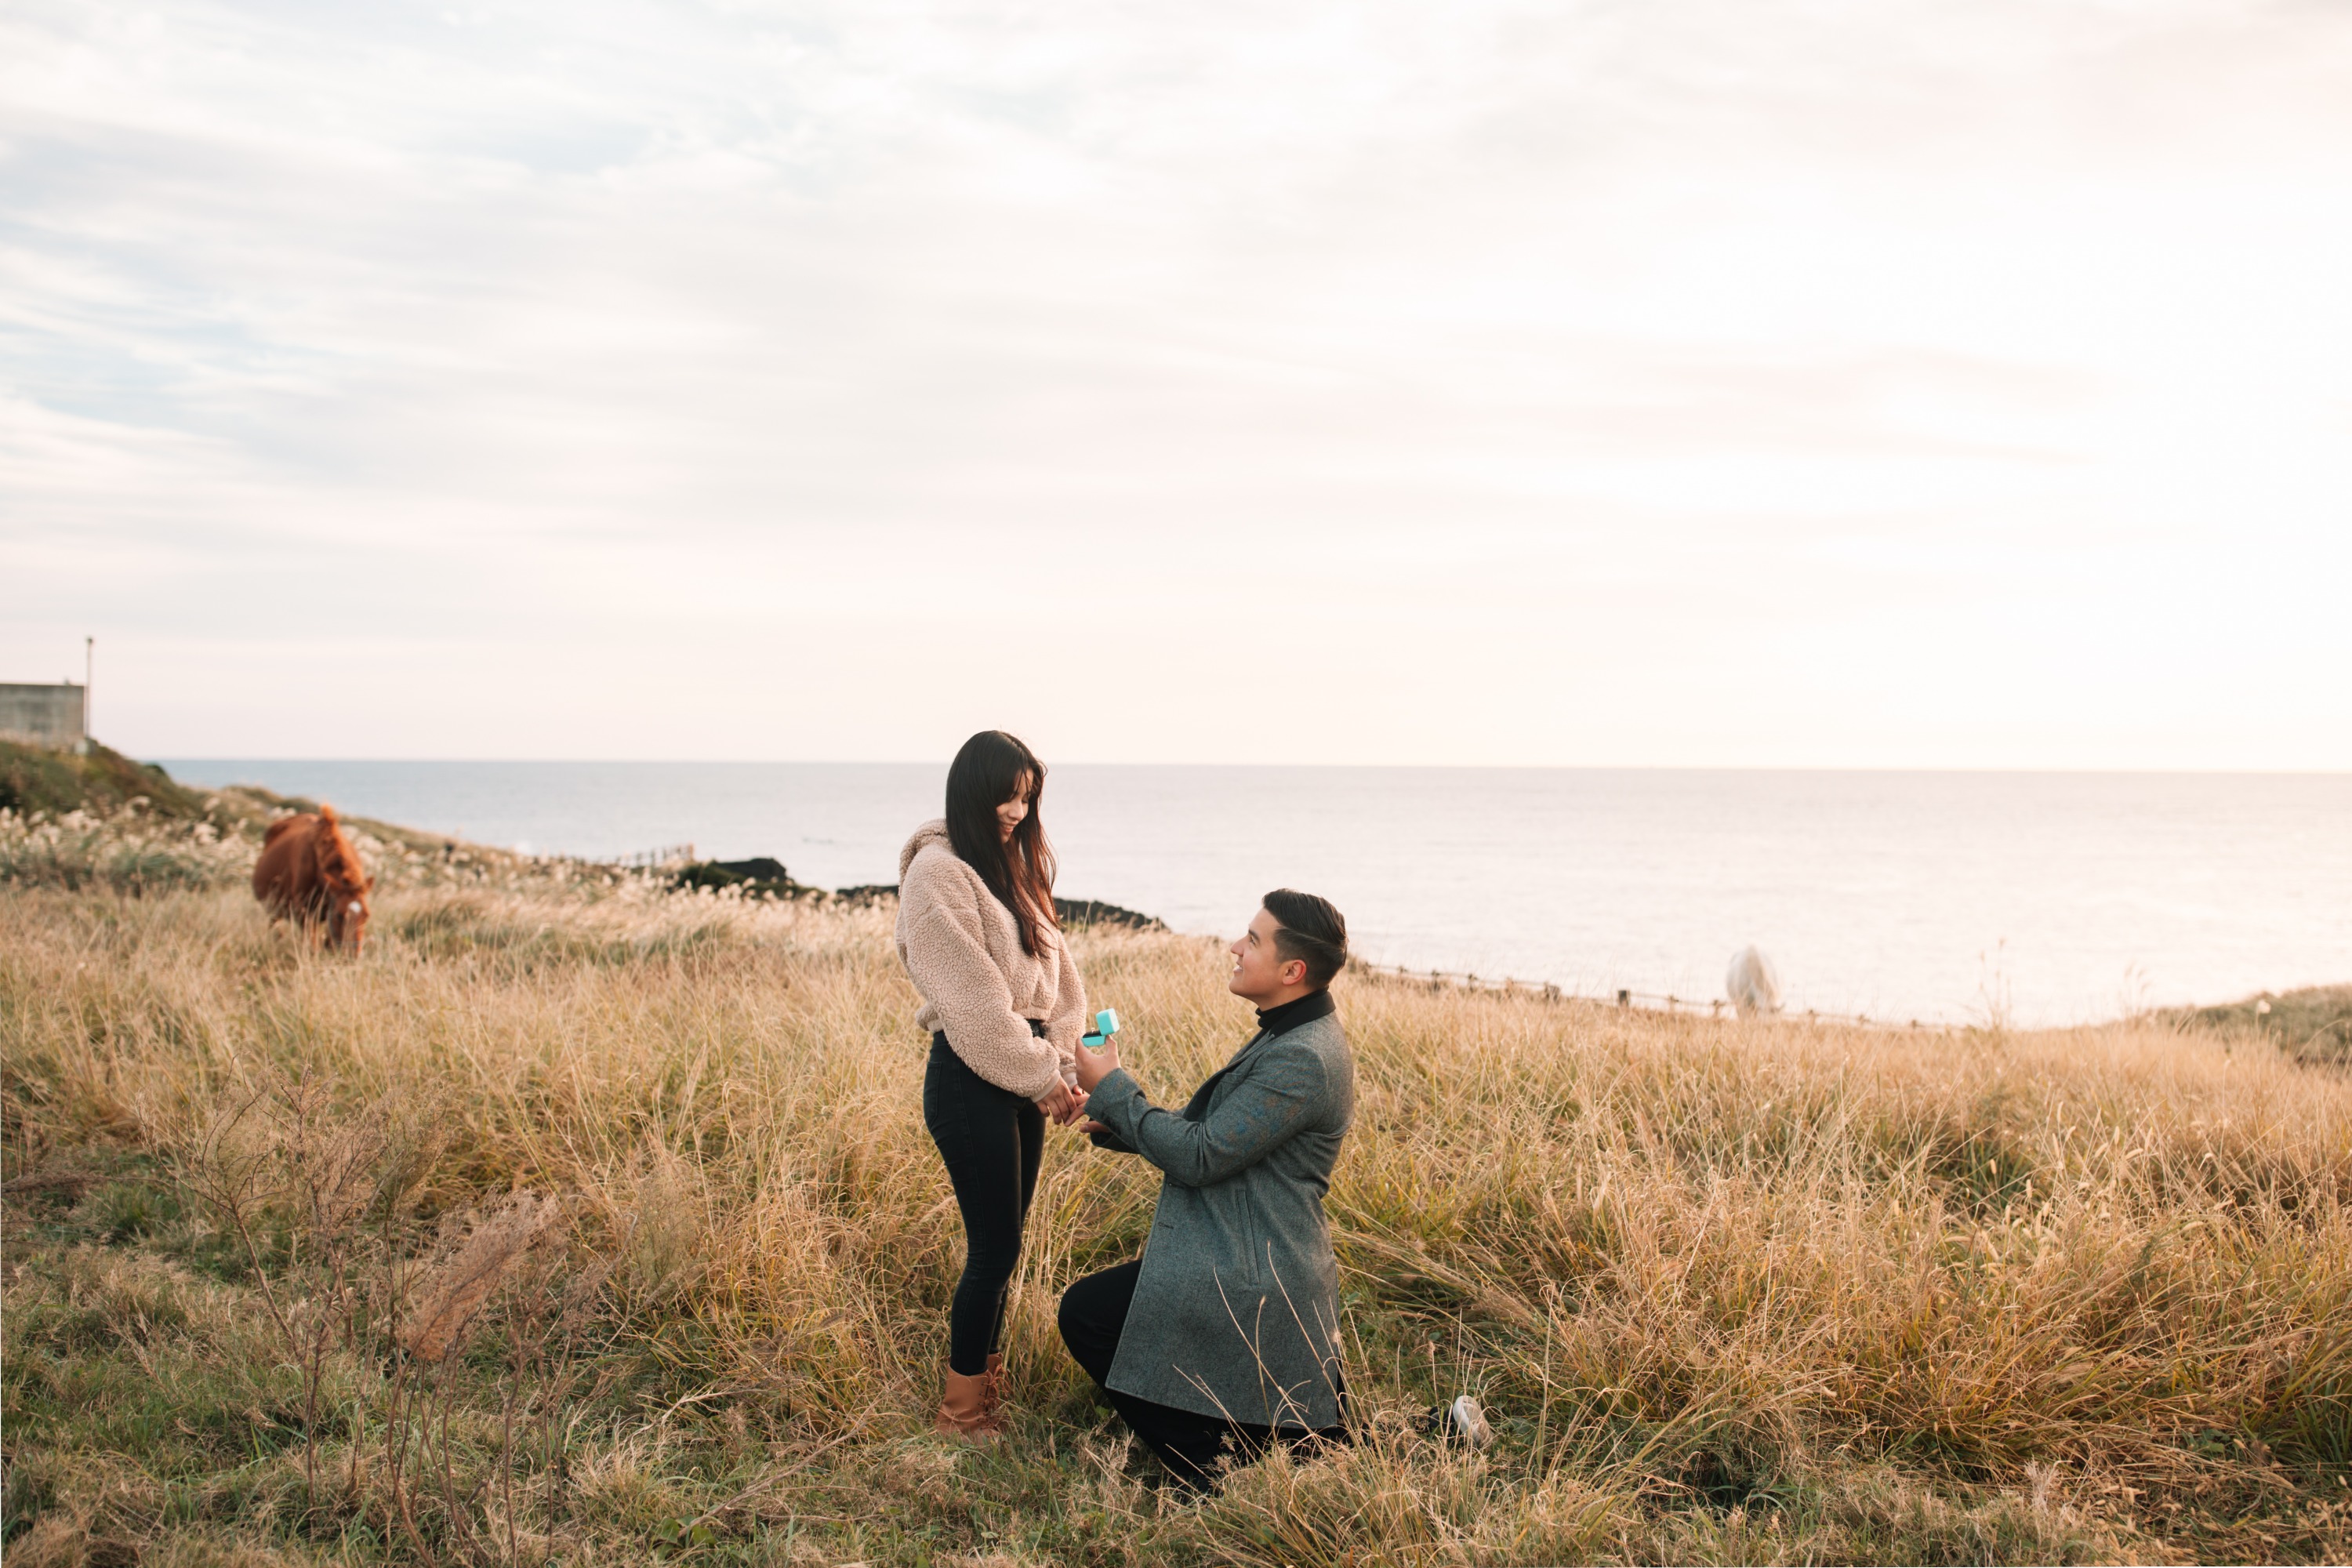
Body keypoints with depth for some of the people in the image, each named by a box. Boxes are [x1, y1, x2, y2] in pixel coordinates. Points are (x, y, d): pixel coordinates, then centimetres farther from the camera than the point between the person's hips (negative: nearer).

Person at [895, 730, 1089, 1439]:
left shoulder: (1013, 866, 14)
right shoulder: (938, 873, -14)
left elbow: (1052, 971, 11)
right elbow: (974, 999, -16)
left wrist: (1061, 1067, 0)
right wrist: (1039, 1078, -10)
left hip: (1024, 1078, 8)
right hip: (971, 1081, -8)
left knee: (1002, 1240, 13)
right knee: (995, 1247, -2)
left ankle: (987, 1375, 26)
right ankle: (963, 1407, 12)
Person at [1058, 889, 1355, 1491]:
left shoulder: (1301, 1059, -24)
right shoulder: (1290, 1037, 10)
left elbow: (1201, 1156, -23)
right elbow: (1215, 1132, 15)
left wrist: (1112, 1088, -12)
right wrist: (1117, 1123, 1)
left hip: (1246, 1280, -10)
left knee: (1086, 1311, -1)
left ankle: (1214, 1474, 1)